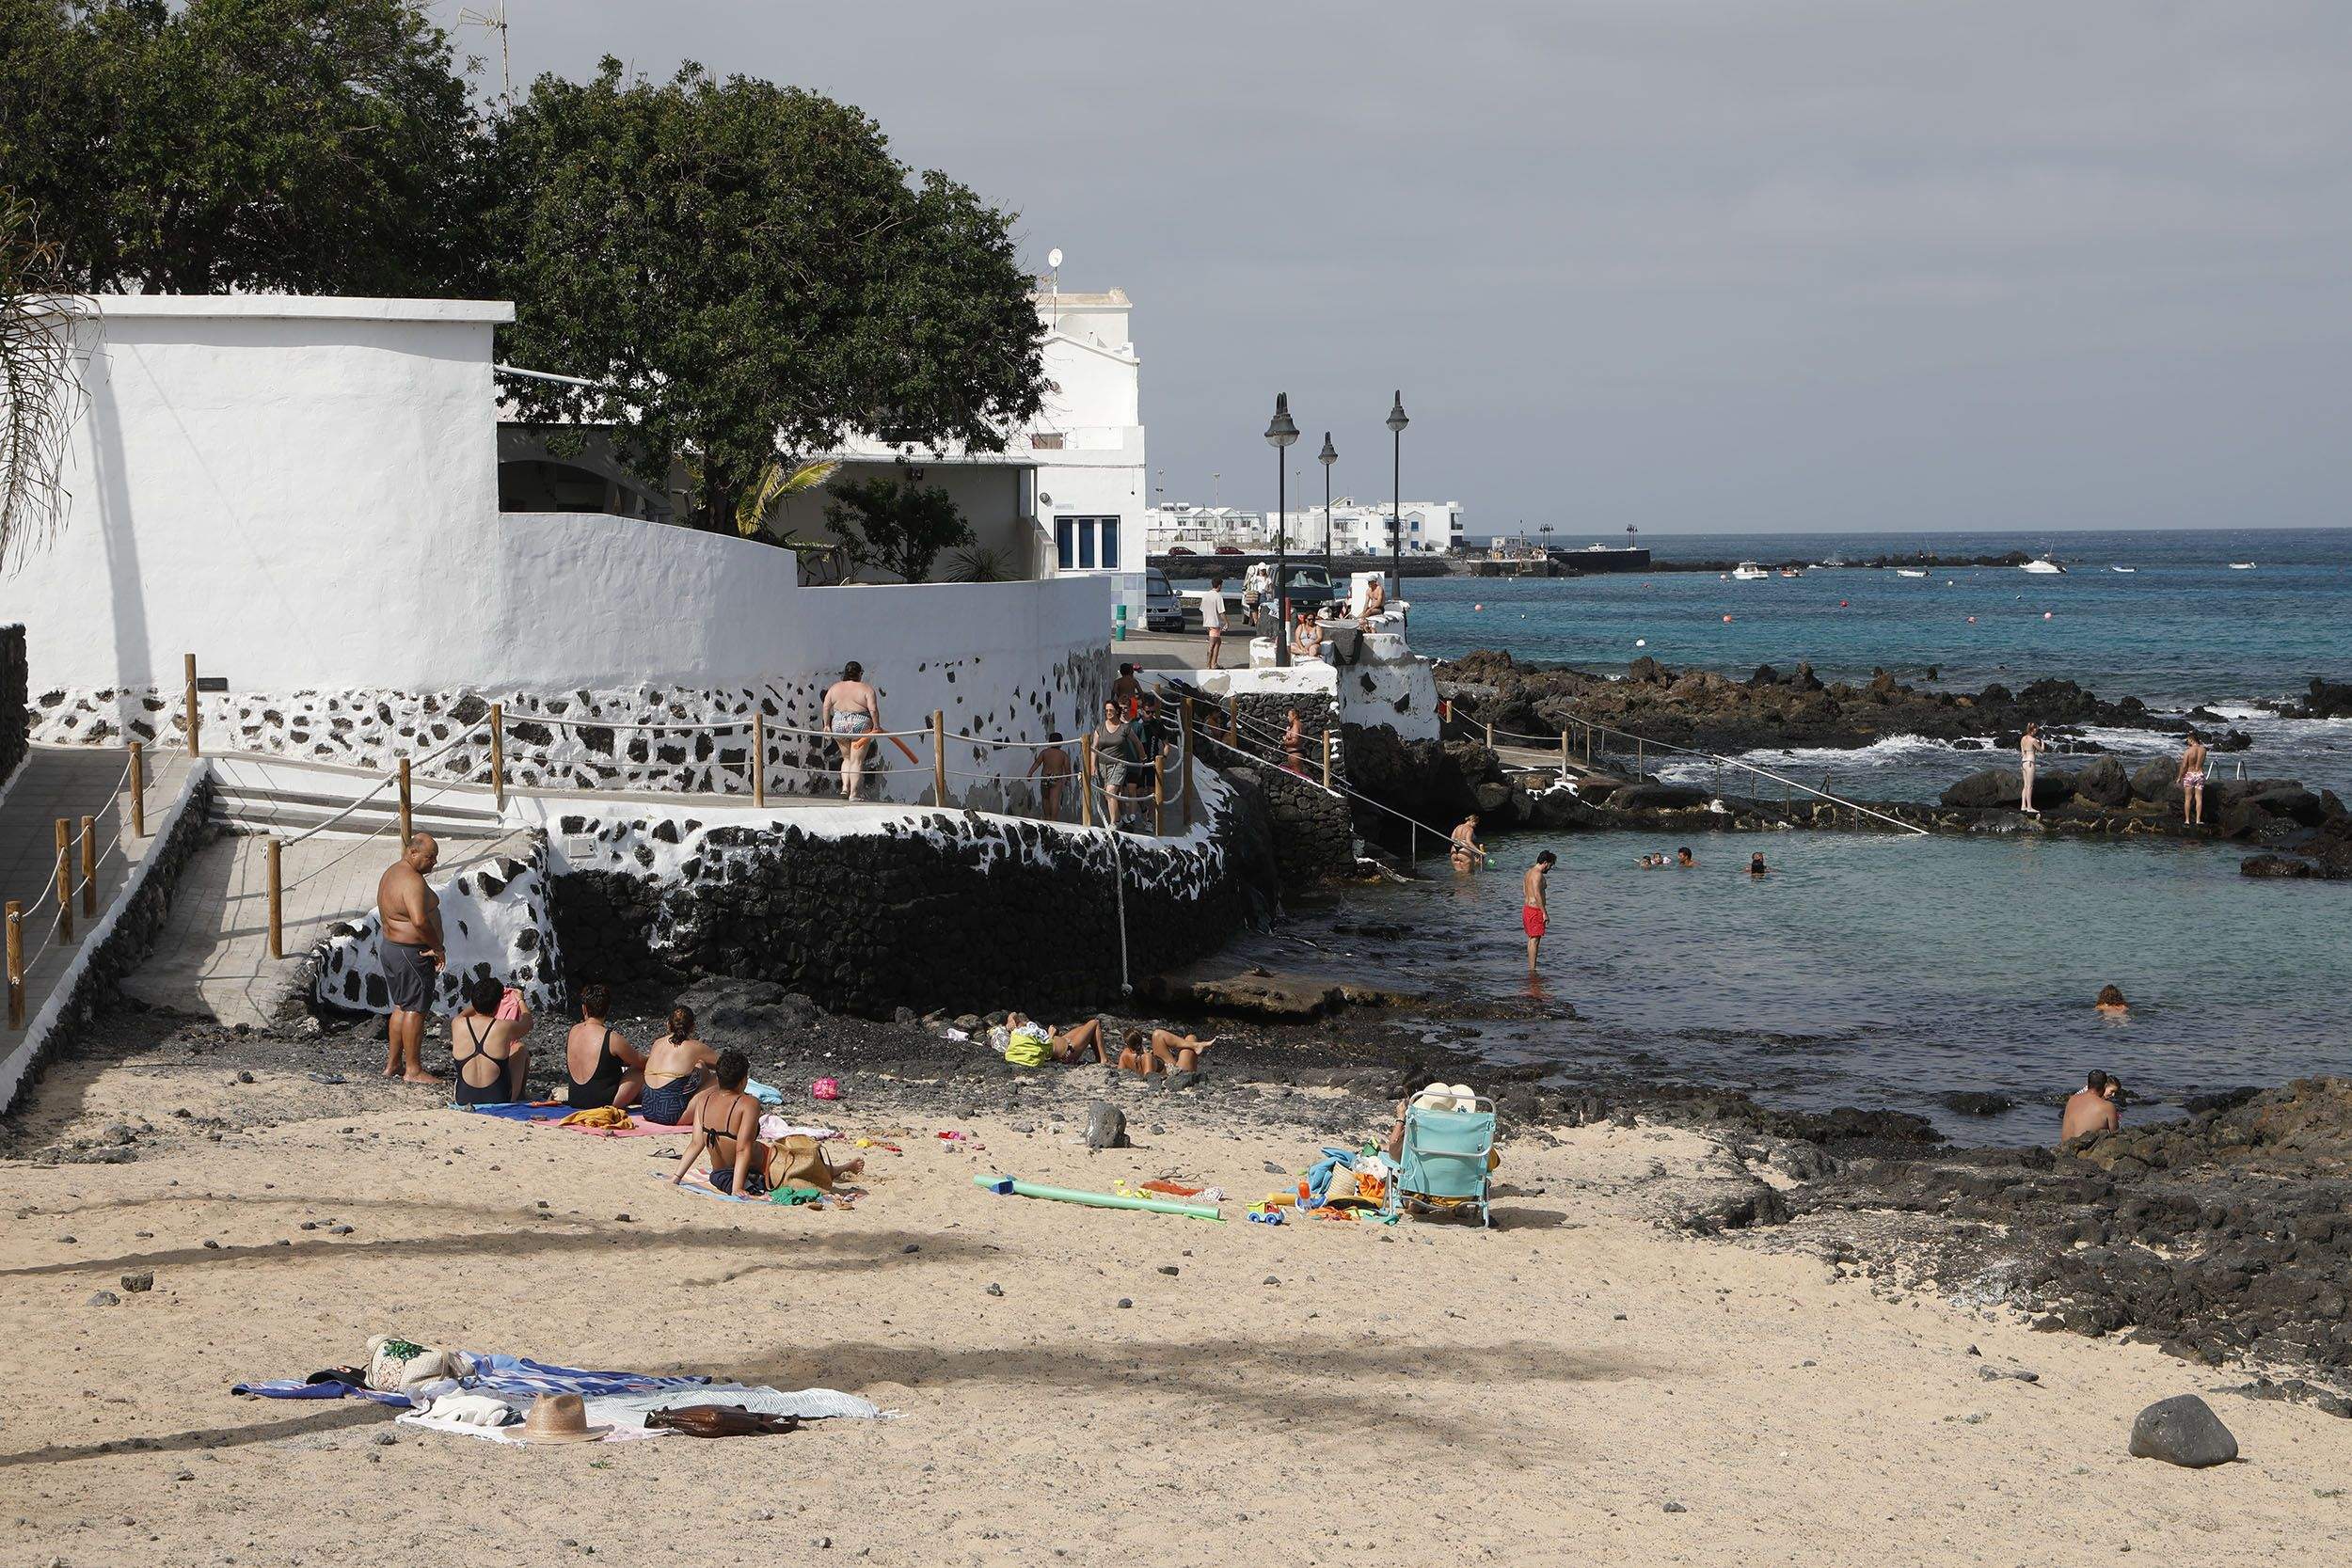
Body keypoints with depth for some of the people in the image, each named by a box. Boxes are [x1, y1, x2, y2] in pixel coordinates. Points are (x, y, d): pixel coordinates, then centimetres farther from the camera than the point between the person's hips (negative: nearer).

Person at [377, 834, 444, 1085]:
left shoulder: (392, 872, 12)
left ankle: (392, 1065, 24)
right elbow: (420, 921, -33)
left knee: (401, 1007, 18)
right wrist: (438, 948, -20)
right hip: (411, 953, -10)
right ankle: (413, 1071, 1)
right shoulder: (412, 881, -21)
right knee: (415, 1010, -3)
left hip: (388, 947, 10)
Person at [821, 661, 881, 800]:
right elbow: (873, 710, -14)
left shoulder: (835, 688, 5)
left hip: (839, 726, 3)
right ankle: (853, 794, -1)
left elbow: (826, 707, 2)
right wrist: (876, 726, -4)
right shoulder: (866, 689, -6)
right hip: (860, 726, -3)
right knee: (857, 761, 2)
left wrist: (826, 724, 9)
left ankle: (845, 787, 7)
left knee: (847, 759, 21)